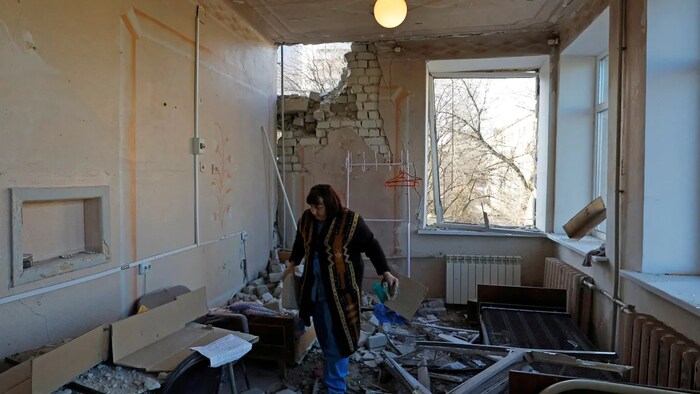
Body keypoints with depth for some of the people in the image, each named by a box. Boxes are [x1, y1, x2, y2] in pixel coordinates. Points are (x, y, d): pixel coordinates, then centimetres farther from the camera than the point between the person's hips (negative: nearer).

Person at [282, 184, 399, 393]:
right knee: (323, 332, 17)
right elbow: (300, 242, 17)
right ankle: (334, 368, 40)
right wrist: (292, 264, 26)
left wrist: (385, 272, -16)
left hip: (340, 287, -6)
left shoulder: (350, 220, -18)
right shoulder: (306, 218, -2)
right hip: (315, 286, 6)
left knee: (337, 335, -1)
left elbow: (371, 246, -12)